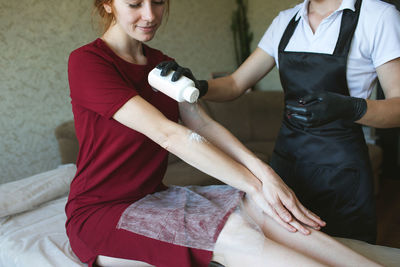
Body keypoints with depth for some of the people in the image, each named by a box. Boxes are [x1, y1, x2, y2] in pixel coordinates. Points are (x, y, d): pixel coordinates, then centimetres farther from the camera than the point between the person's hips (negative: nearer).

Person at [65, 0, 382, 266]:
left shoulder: (162, 64, 10)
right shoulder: (86, 62, -14)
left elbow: (203, 124, -3)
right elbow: (167, 134, -24)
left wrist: (262, 171, -21)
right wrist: (255, 185, -24)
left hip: (153, 195, 6)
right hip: (100, 212, -5)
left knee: (254, 209, -20)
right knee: (233, 235, -28)